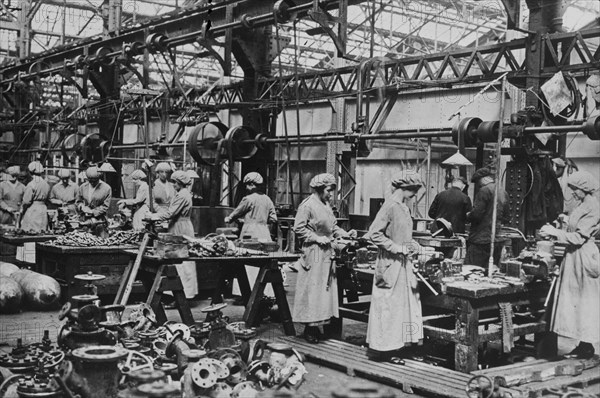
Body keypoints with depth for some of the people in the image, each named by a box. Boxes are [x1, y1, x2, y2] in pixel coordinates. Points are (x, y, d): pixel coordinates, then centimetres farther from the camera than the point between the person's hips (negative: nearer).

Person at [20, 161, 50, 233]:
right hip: (43, 210, 7)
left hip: (32, 211, -6)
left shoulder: (31, 185, -13)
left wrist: (23, 210, 3)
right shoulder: (46, 185, 7)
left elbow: (26, 201, -12)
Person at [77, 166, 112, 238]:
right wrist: (83, 208, -4)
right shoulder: (83, 187, 8)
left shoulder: (106, 188, -3)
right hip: (85, 219, 3)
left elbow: (105, 207, -2)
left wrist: (92, 212, -10)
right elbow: (78, 202, 18)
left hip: (99, 219, -3)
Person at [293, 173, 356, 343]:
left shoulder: (326, 205, 14)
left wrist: (345, 234, 3)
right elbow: (298, 229, -15)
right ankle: (309, 328, 2)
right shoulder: (307, 205, -11)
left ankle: (323, 322, 15)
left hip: (327, 252, 9)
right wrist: (317, 238, -17)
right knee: (313, 290, -5)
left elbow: (333, 227, 19)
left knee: (327, 289, 9)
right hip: (314, 253, -9)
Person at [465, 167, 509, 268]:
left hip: (481, 240, -8)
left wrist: (468, 216, 3)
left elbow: (476, 214, -17)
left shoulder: (485, 190, -12)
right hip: (497, 240, 8)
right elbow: (505, 217, 21)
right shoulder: (503, 192, 14)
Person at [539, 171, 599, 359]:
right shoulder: (581, 205, 13)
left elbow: (579, 237, -18)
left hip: (583, 257, -9)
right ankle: (583, 345, 16)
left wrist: (555, 232, -15)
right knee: (575, 301, 10)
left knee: (584, 301, -3)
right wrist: (553, 232, 9)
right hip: (574, 256, 9)